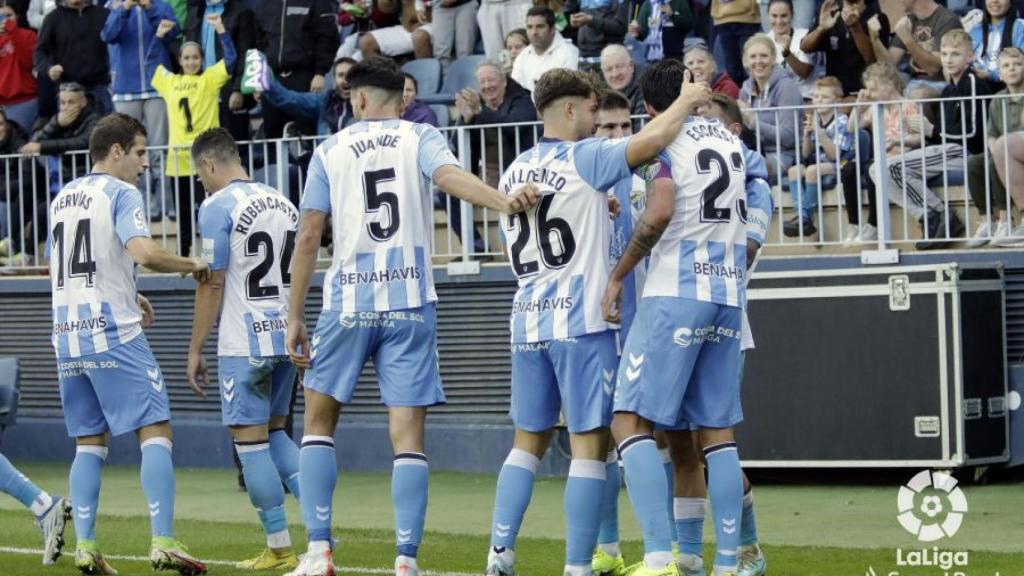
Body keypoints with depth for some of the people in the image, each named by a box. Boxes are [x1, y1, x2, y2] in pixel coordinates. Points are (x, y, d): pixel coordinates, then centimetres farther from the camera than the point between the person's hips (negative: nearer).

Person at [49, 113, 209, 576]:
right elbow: (143, 252, -22)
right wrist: (191, 265, -6)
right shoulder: (121, 194, -6)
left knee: (89, 443, 12)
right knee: (155, 432, -5)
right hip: (112, 332, -7)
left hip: (67, 335, 7)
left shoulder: (61, 199, 17)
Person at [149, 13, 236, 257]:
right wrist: (159, 35, 16)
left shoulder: (210, 78, 3)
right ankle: (183, 255, 17)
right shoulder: (170, 81, 12)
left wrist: (220, 29, -11)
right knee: (184, 210, 11)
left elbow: (230, 58, -7)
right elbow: (150, 61, 23)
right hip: (179, 156, 4)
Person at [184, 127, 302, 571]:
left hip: (244, 343, -7)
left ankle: (279, 549, 0)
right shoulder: (283, 203, 13)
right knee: (274, 433, 18)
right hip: (286, 336, 7)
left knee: (250, 439, -1)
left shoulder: (217, 206, -9)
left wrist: (195, 350, -4)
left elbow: (212, 285, -10)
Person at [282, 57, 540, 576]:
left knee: (319, 421, 14)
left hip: (348, 302, 0)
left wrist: (294, 318, 7)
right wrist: (504, 201, -34)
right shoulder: (420, 138, 6)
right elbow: (449, 176, -17)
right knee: (408, 435, 0)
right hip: (410, 303, 0)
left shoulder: (330, 150, 8)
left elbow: (308, 237, 4)